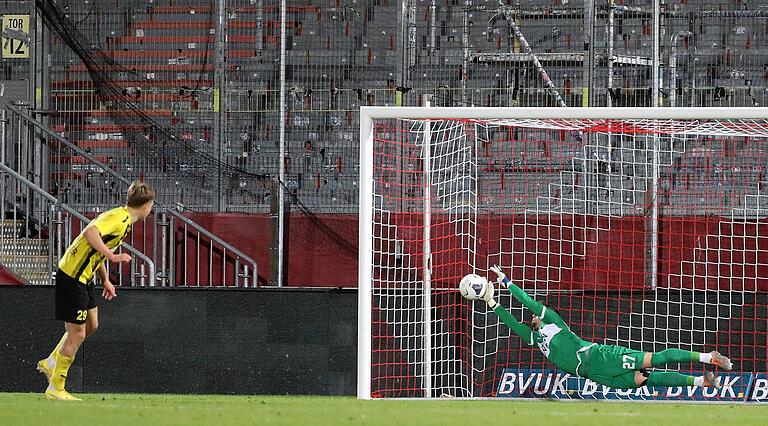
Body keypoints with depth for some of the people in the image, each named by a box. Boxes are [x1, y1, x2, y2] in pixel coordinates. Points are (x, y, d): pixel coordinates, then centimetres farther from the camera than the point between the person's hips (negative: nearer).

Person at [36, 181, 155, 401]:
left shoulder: (122, 219, 14)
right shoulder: (119, 218, -18)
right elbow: (90, 232, -33)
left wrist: (105, 280, 22)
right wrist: (112, 256, -36)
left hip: (83, 277, 10)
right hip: (72, 277, -10)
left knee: (91, 325, 19)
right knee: (77, 333, -4)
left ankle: (50, 363, 32)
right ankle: (55, 389, 5)